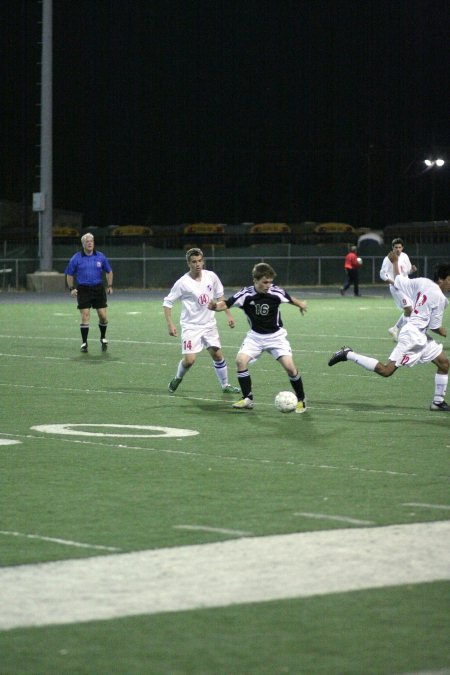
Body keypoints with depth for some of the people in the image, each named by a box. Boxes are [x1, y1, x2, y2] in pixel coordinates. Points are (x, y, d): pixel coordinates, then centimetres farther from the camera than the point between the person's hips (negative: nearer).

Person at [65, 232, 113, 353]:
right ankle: (84, 343, -1)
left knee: (103, 316, 0)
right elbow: (69, 274, 7)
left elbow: (109, 271, 15)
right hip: (83, 290, -2)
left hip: (98, 288, 2)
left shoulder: (100, 257, 3)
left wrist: (110, 286, 6)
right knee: (85, 316, -9)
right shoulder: (76, 258, -2)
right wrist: (72, 288, -3)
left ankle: (103, 338, 25)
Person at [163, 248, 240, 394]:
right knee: (189, 360, -12)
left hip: (209, 324, 4)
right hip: (191, 326, -4)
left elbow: (219, 296, 15)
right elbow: (167, 302, -7)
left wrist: (228, 315, 13)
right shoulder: (183, 283, -15)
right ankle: (178, 379, 18)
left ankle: (225, 385, 20)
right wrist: (170, 324, -15)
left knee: (217, 355, 3)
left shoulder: (211, 276, -3)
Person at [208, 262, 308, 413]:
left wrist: (301, 304, 22)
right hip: (255, 335, 1)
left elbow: (290, 299, 3)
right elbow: (226, 304, -22)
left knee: (289, 366, -15)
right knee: (240, 360, -18)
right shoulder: (246, 294, -19)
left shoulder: (276, 292, -18)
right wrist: (215, 306, -44)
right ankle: (248, 399, -3)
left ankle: (301, 399, 6)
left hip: (276, 335, -1)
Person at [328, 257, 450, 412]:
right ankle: (347, 354, -3)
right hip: (412, 336, -10)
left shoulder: (422, 283, 4)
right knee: (386, 370, -8)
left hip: (420, 337, 10)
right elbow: (435, 326, -12)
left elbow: (398, 280, 12)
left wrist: (395, 262, 27)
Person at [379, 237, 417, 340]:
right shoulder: (388, 259, -9)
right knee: (408, 309, -17)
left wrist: (412, 269, -5)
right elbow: (382, 274, -9)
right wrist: (393, 282, -22)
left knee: (408, 310, 9)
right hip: (396, 287, -7)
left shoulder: (405, 256, 8)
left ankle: (394, 329, 23)